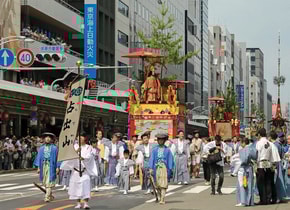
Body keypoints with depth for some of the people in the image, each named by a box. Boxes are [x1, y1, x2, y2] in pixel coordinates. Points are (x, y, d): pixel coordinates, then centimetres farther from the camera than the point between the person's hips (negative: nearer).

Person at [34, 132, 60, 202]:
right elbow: (39, 158, 10)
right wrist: (38, 167, 2)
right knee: (45, 182, 9)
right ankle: (50, 195, 24)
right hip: (43, 166, 4)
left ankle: (47, 196, -13)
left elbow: (57, 158, 1)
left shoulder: (54, 148, 1)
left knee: (49, 182, -10)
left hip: (51, 166, -4)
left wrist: (57, 167, -6)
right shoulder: (42, 148, 10)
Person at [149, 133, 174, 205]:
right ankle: (160, 198, 23)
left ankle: (162, 199, -12)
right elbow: (151, 159, 5)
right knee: (157, 185, 6)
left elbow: (170, 160, 6)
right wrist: (151, 168, -6)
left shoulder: (167, 150, 5)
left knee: (163, 185, -10)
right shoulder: (155, 149, 9)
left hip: (164, 168, -2)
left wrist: (170, 170, 0)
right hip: (156, 168, 2)